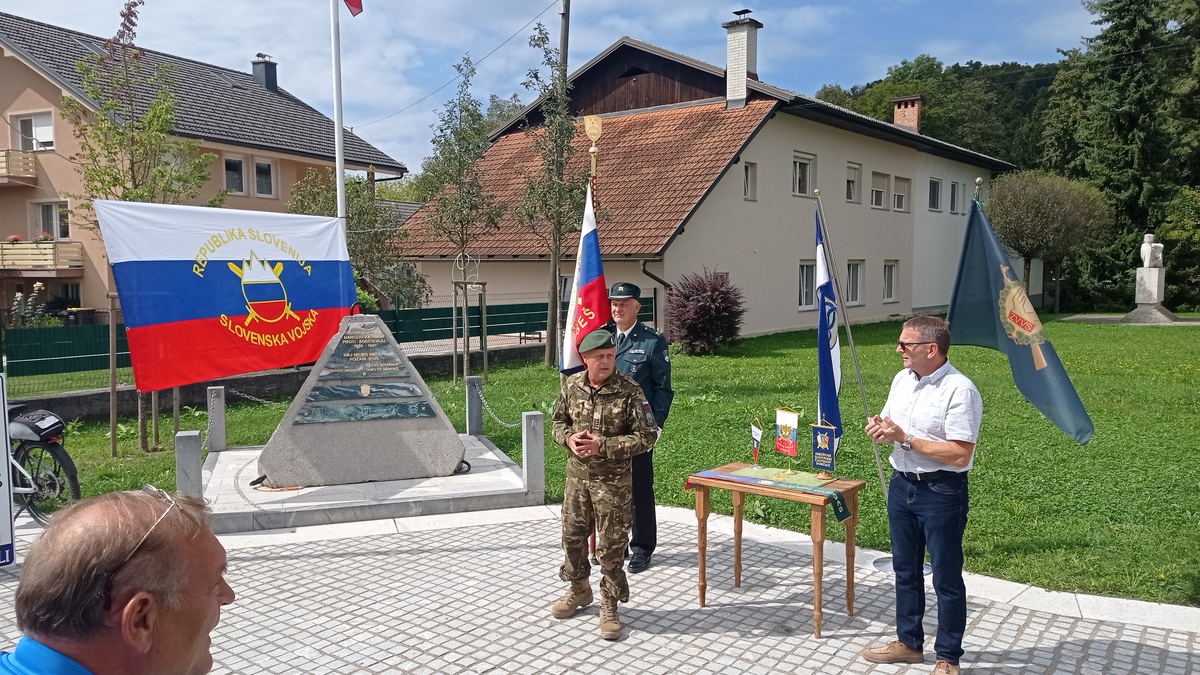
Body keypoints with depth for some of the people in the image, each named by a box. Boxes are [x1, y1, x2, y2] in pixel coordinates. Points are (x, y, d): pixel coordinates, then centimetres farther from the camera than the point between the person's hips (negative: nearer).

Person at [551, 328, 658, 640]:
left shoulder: (629, 391, -16)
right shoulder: (571, 385, -2)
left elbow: (647, 436, -16)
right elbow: (558, 421, 12)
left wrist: (603, 446, -22)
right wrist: (569, 437, -11)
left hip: (612, 481, -5)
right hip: (577, 475, 5)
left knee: (611, 545, 3)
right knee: (572, 536, 18)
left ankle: (609, 607, 20)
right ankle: (579, 591, 41)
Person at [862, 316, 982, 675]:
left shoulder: (960, 390, -20)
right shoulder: (902, 379, 5)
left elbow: (960, 455, -25)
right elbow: (890, 423, 18)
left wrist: (905, 438, -24)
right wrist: (879, 426, -6)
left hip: (942, 492, -8)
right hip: (902, 485, 8)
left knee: (947, 578, 7)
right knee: (905, 570, 19)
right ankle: (909, 642, 36)